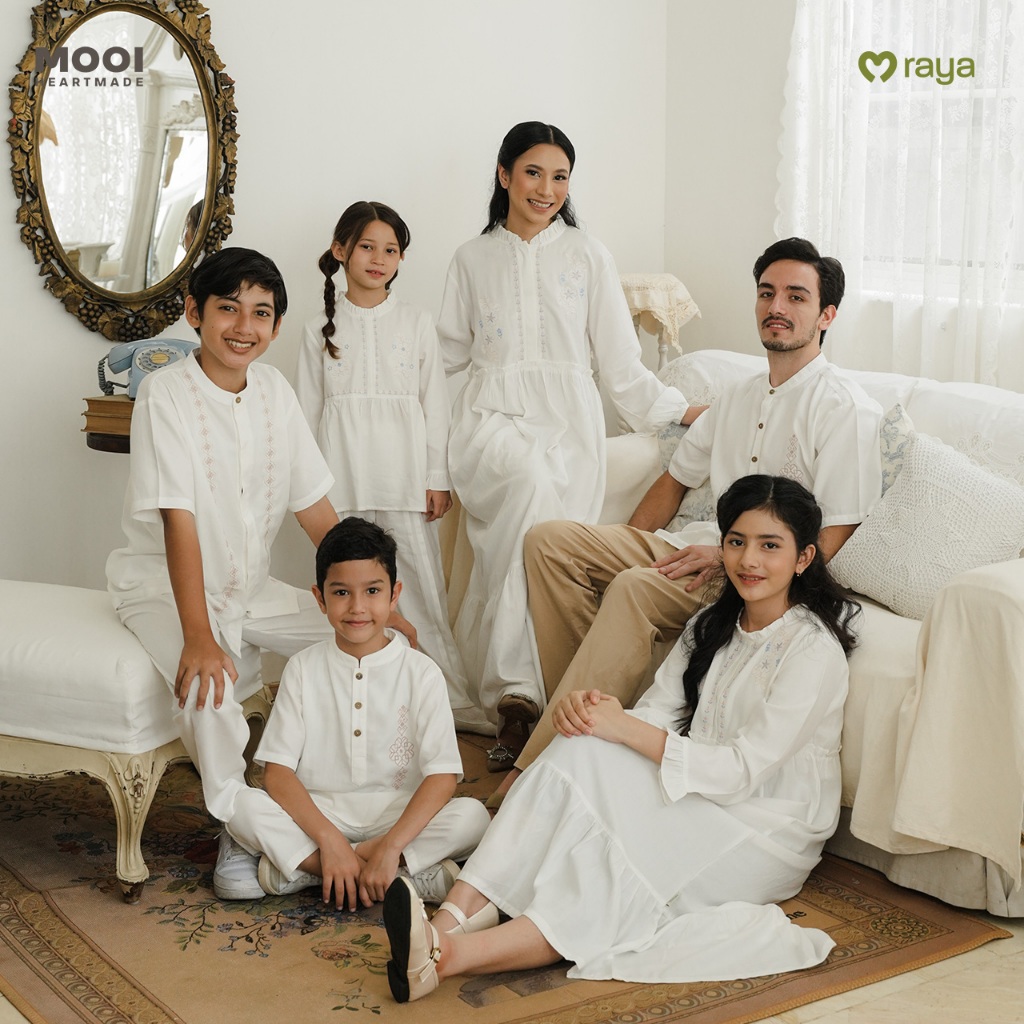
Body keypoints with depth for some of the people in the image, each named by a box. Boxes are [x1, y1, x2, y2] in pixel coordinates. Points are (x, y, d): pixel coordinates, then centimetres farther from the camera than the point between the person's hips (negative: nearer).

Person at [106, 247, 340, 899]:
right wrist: (198, 638, -33)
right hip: (165, 587, -6)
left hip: (249, 586, 6)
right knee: (209, 684, -34)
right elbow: (180, 520, -26)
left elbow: (316, 508, 3)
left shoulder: (274, 390, 0)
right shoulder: (166, 393, -18)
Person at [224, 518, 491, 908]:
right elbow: (277, 772, -7)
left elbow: (442, 776, -12)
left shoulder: (421, 673, -3)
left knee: (473, 817, -27)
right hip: (317, 814, 1)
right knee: (243, 807, -26)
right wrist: (329, 839, -22)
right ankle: (411, 875, -26)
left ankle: (305, 867, -23)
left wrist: (390, 846, -26)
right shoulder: (303, 669, 0)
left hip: (397, 814, 0)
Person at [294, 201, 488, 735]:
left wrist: (438, 478, 2)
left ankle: (449, 695, 5)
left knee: (421, 587, -1)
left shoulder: (416, 323, 7)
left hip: (404, 477, -1)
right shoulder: (320, 330, 8)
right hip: (342, 478, 1)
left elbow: (434, 404, 6)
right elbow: (308, 410, 9)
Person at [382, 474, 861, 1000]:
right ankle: (452, 920, -37)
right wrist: (597, 708, -21)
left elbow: (742, 770, -21)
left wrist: (625, 728, -27)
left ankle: (451, 956, -42)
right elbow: (658, 712, 2)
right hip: (703, 797, 6)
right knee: (582, 752, -22)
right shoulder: (714, 623, 10)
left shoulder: (814, 651, -15)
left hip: (772, 833, -6)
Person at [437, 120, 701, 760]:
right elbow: (450, 355, 21)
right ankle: (514, 681, -34)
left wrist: (685, 412, 8)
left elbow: (620, 360, 13)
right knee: (532, 479, -34)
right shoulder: (473, 259, 16)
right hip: (494, 418, -1)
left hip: (568, 421, 1)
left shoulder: (588, 256, 12)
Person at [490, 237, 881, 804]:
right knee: (548, 540, -7)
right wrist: (622, 552, 10)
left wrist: (729, 555, -18)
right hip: (698, 546, 8)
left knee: (636, 590, -34)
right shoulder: (738, 397, 20)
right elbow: (676, 478, 25)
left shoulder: (847, 409, -6)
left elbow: (832, 542, -14)